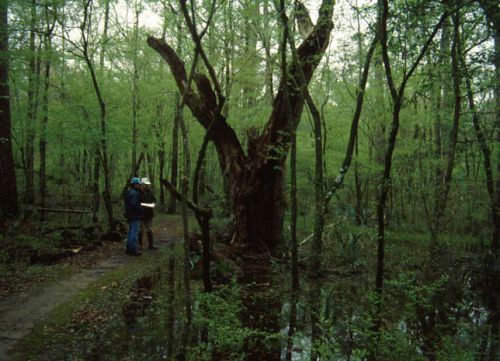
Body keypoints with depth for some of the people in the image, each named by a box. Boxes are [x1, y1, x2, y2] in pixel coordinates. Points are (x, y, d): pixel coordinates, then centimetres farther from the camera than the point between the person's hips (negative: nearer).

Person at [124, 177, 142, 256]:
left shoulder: (129, 192, 14)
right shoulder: (134, 193, -18)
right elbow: (134, 204, -28)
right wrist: (141, 209, -14)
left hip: (130, 215, 11)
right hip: (135, 216, -11)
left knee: (130, 232, 17)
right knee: (134, 233, -5)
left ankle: (129, 249, 23)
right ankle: (133, 250, -2)